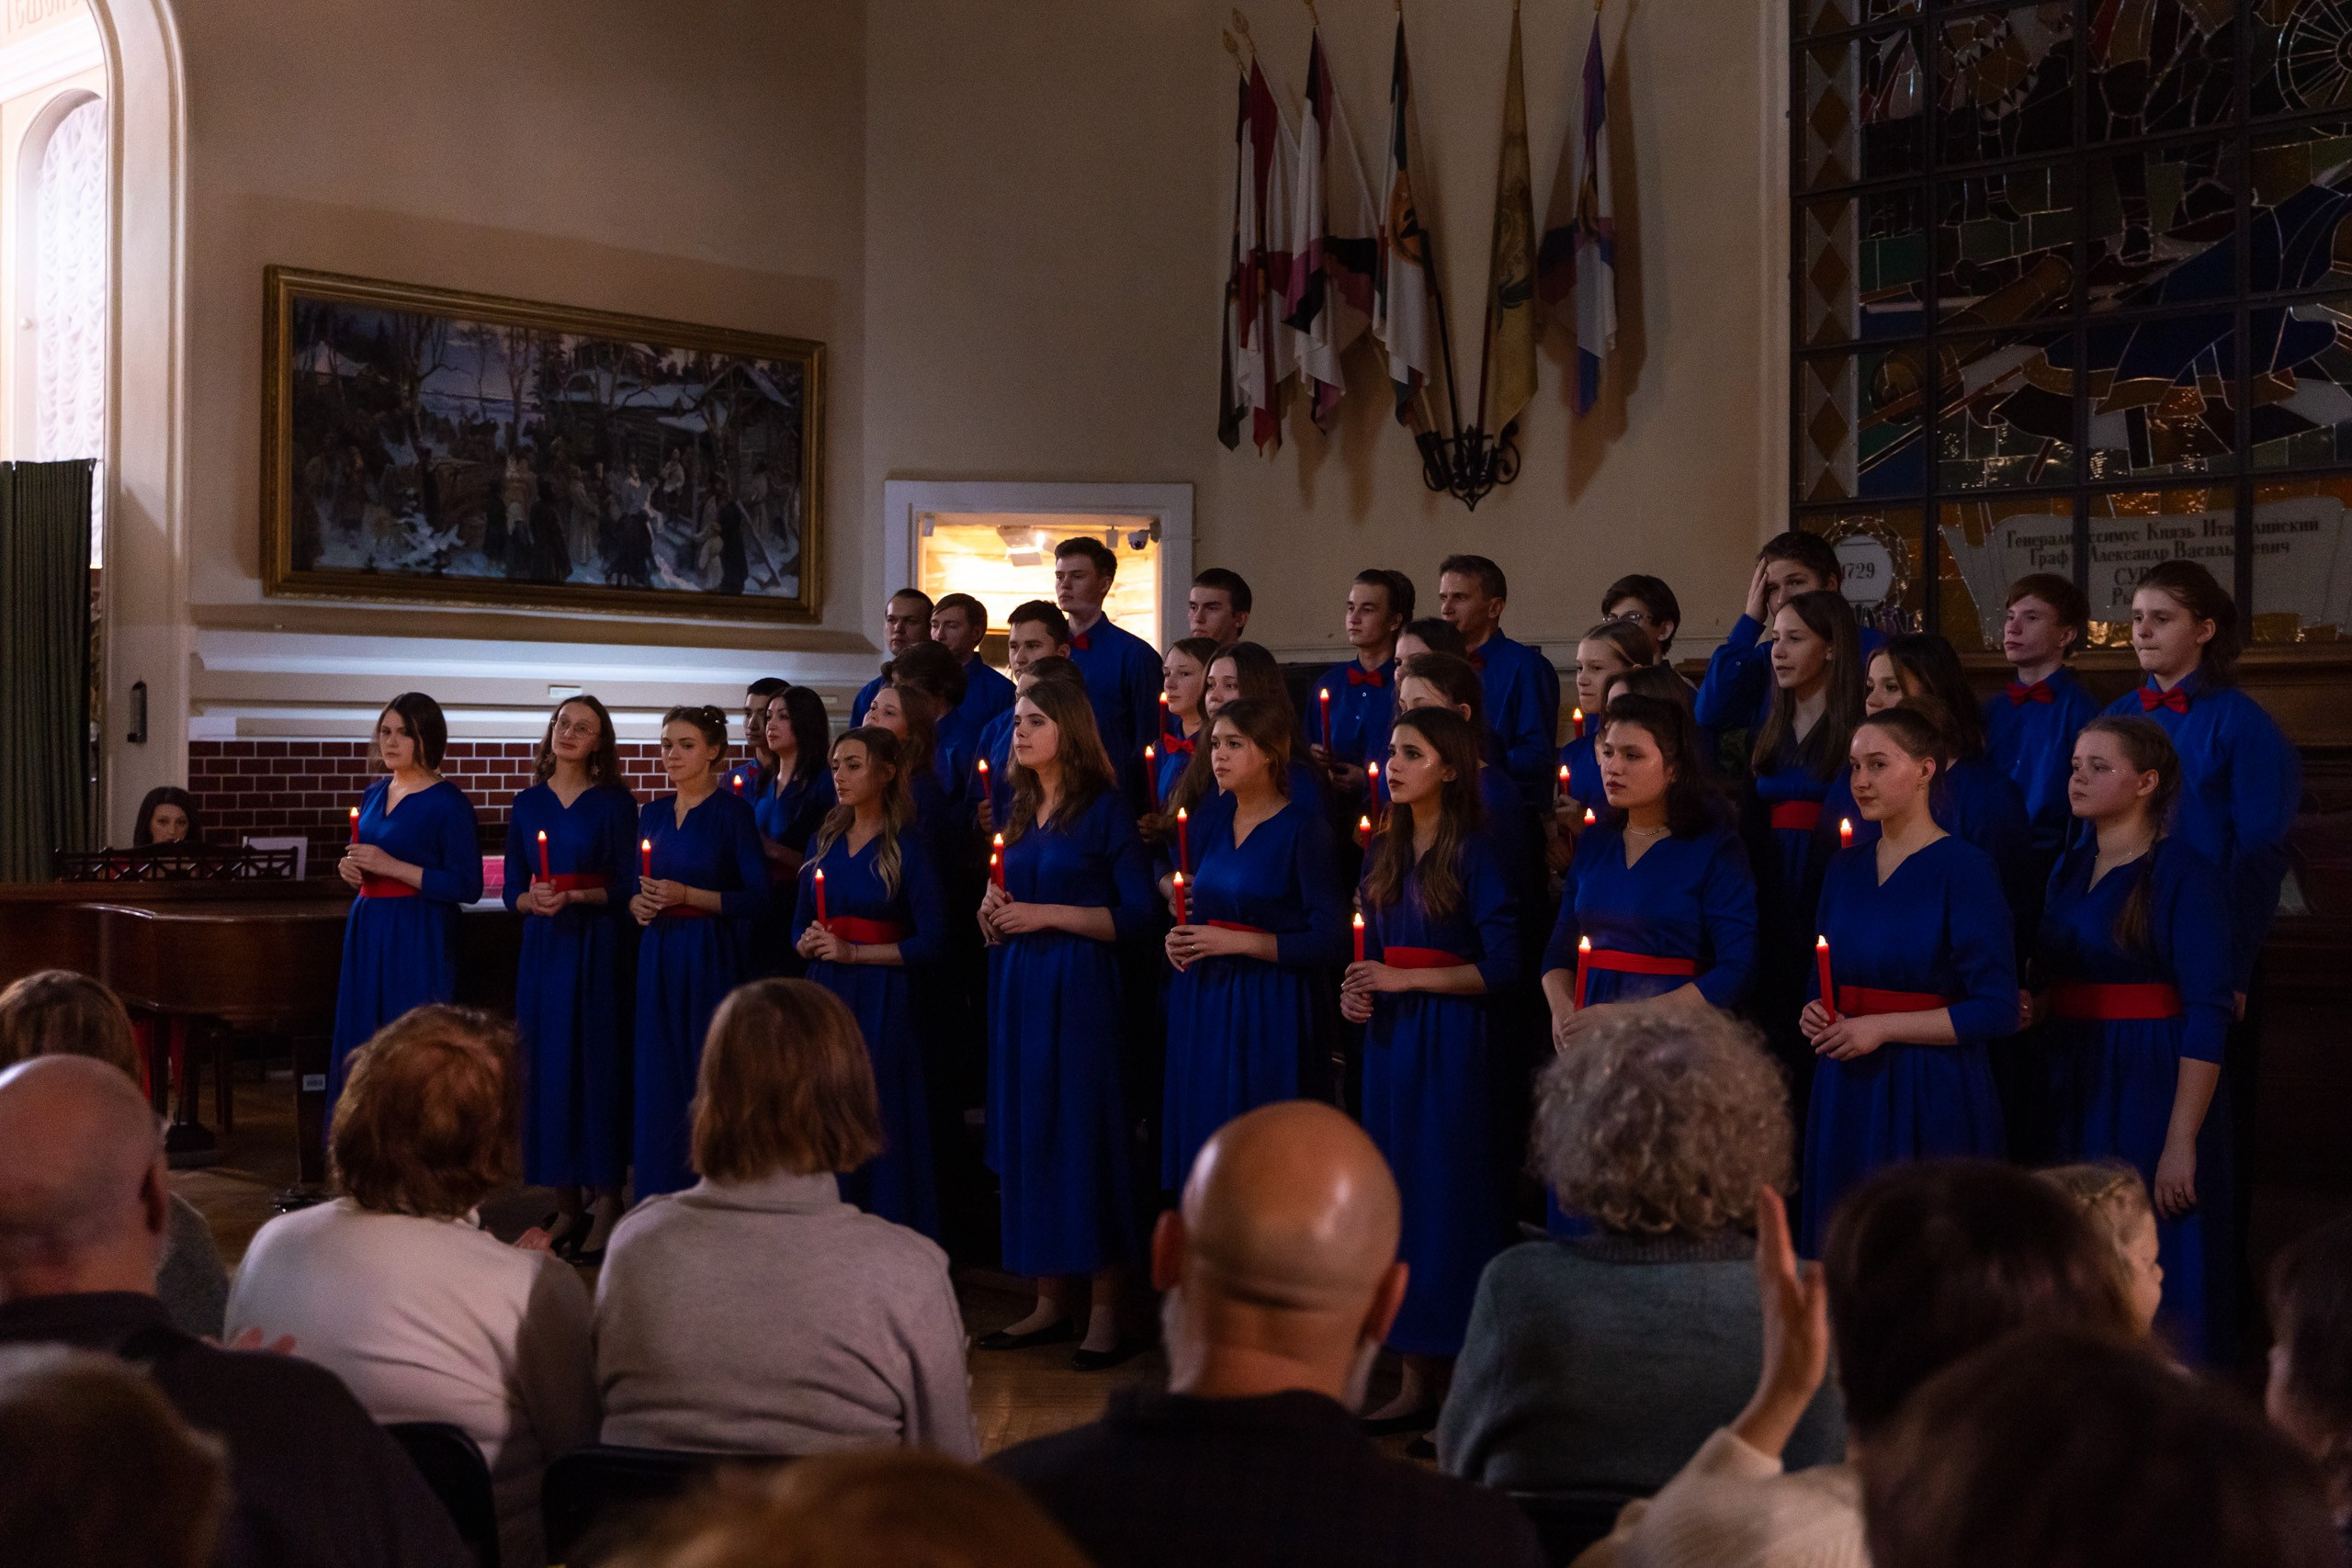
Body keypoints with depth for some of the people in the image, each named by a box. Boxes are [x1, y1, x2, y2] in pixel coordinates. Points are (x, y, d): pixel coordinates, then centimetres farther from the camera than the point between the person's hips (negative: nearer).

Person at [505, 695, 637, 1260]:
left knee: (598, 1061, -4)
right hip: (543, 945, 4)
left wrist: (577, 896, -18)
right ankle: (566, 1204, 10)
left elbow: (627, 887, -4)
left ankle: (607, 1201, 2)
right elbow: (512, 890, 10)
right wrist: (532, 899, -11)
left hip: (598, 947, -4)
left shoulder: (614, 803, 0)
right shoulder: (527, 805, 11)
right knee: (546, 1065, 2)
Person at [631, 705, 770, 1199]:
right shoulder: (653, 813, 12)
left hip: (711, 956, -5)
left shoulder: (733, 811, -6)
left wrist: (686, 895, -18)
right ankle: (660, 1200, 14)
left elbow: (756, 897, -11)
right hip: (657, 954, 5)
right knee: (655, 1078, 5)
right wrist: (637, 902, -4)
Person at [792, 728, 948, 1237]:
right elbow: (802, 926, 18)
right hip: (825, 993, 5)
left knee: (878, 1126, -5)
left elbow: (931, 942, -10)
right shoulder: (825, 841, 13)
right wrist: (807, 944, -5)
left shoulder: (907, 848, -4)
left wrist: (854, 951, -14)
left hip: (881, 1000, -5)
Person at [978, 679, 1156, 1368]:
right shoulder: (1020, 809, 14)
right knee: (1026, 1136, 6)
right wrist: (995, 910, 1)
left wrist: (1047, 914, -15)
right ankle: (1049, 1303, 14)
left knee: (1085, 1135, -5)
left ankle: (1105, 1312, 2)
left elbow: (1138, 914, -11)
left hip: (1078, 986, -7)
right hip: (1018, 983, 7)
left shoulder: (1104, 808, -6)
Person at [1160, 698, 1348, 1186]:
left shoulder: (1303, 827, -9)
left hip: (1269, 1013, -6)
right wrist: (1180, 935, 0)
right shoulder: (1211, 819, 9)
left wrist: (1237, 942, -15)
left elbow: (1331, 941, -14)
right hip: (1201, 1004, 6)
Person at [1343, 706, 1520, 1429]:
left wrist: (1404, 980, -13)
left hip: (1451, 1039, -7)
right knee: (1399, 1195, 7)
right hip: (1390, 1036, 7)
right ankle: (1416, 1379, 14)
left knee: (1449, 1196, -4)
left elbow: (1501, 967, -13)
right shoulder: (1384, 851, 12)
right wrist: (1356, 991, -1)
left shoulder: (1473, 853, -9)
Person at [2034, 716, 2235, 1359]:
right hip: (2071, 1089, 7)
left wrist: (2182, 1142, -20)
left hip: (2150, 1089, -6)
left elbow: (2208, 1016, -16)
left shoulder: (2184, 872, -10)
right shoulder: (2072, 867, 11)